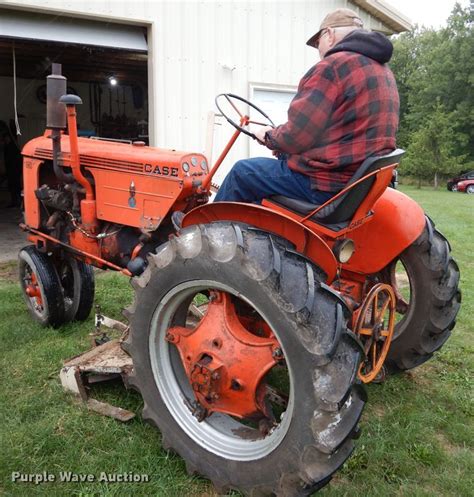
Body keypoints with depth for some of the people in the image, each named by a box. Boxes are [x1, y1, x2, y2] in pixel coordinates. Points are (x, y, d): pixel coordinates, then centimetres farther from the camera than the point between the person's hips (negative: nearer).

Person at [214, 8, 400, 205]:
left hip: (330, 183, -9)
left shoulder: (334, 65, -15)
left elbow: (297, 136, -20)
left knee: (242, 171, 9)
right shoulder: (384, 72, 15)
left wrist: (269, 136, 3)